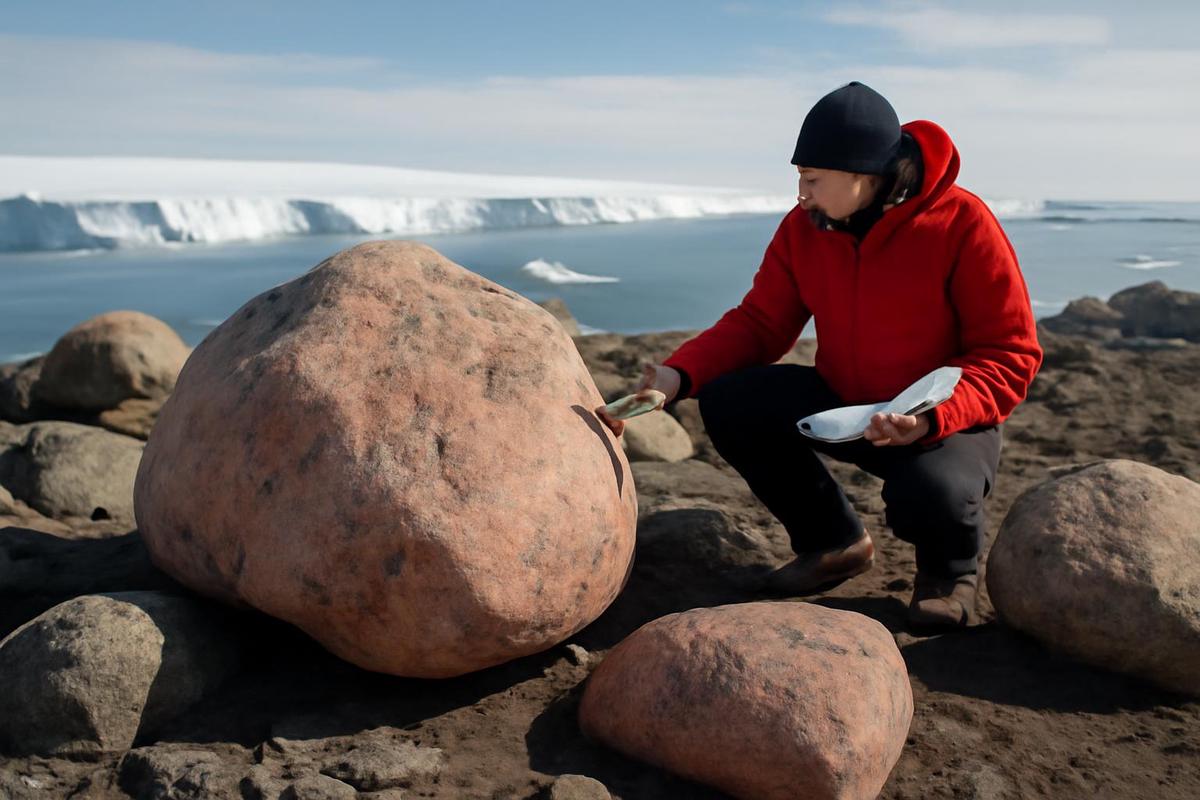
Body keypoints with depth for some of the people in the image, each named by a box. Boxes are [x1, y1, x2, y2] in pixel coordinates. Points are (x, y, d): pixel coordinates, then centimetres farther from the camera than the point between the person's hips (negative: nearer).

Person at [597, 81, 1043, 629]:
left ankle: (951, 566, 6)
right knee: (728, 401, -18)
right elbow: (759, 323, -2)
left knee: (928, 496, -38)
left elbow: (1011, 355, -17)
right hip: (841, 407, 5)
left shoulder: (962, 224, -19)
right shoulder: (803, 228, -5)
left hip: (948, 422, -5)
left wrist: (933, 416, -34)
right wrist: (677, 374, -19)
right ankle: (836, 541, 5)